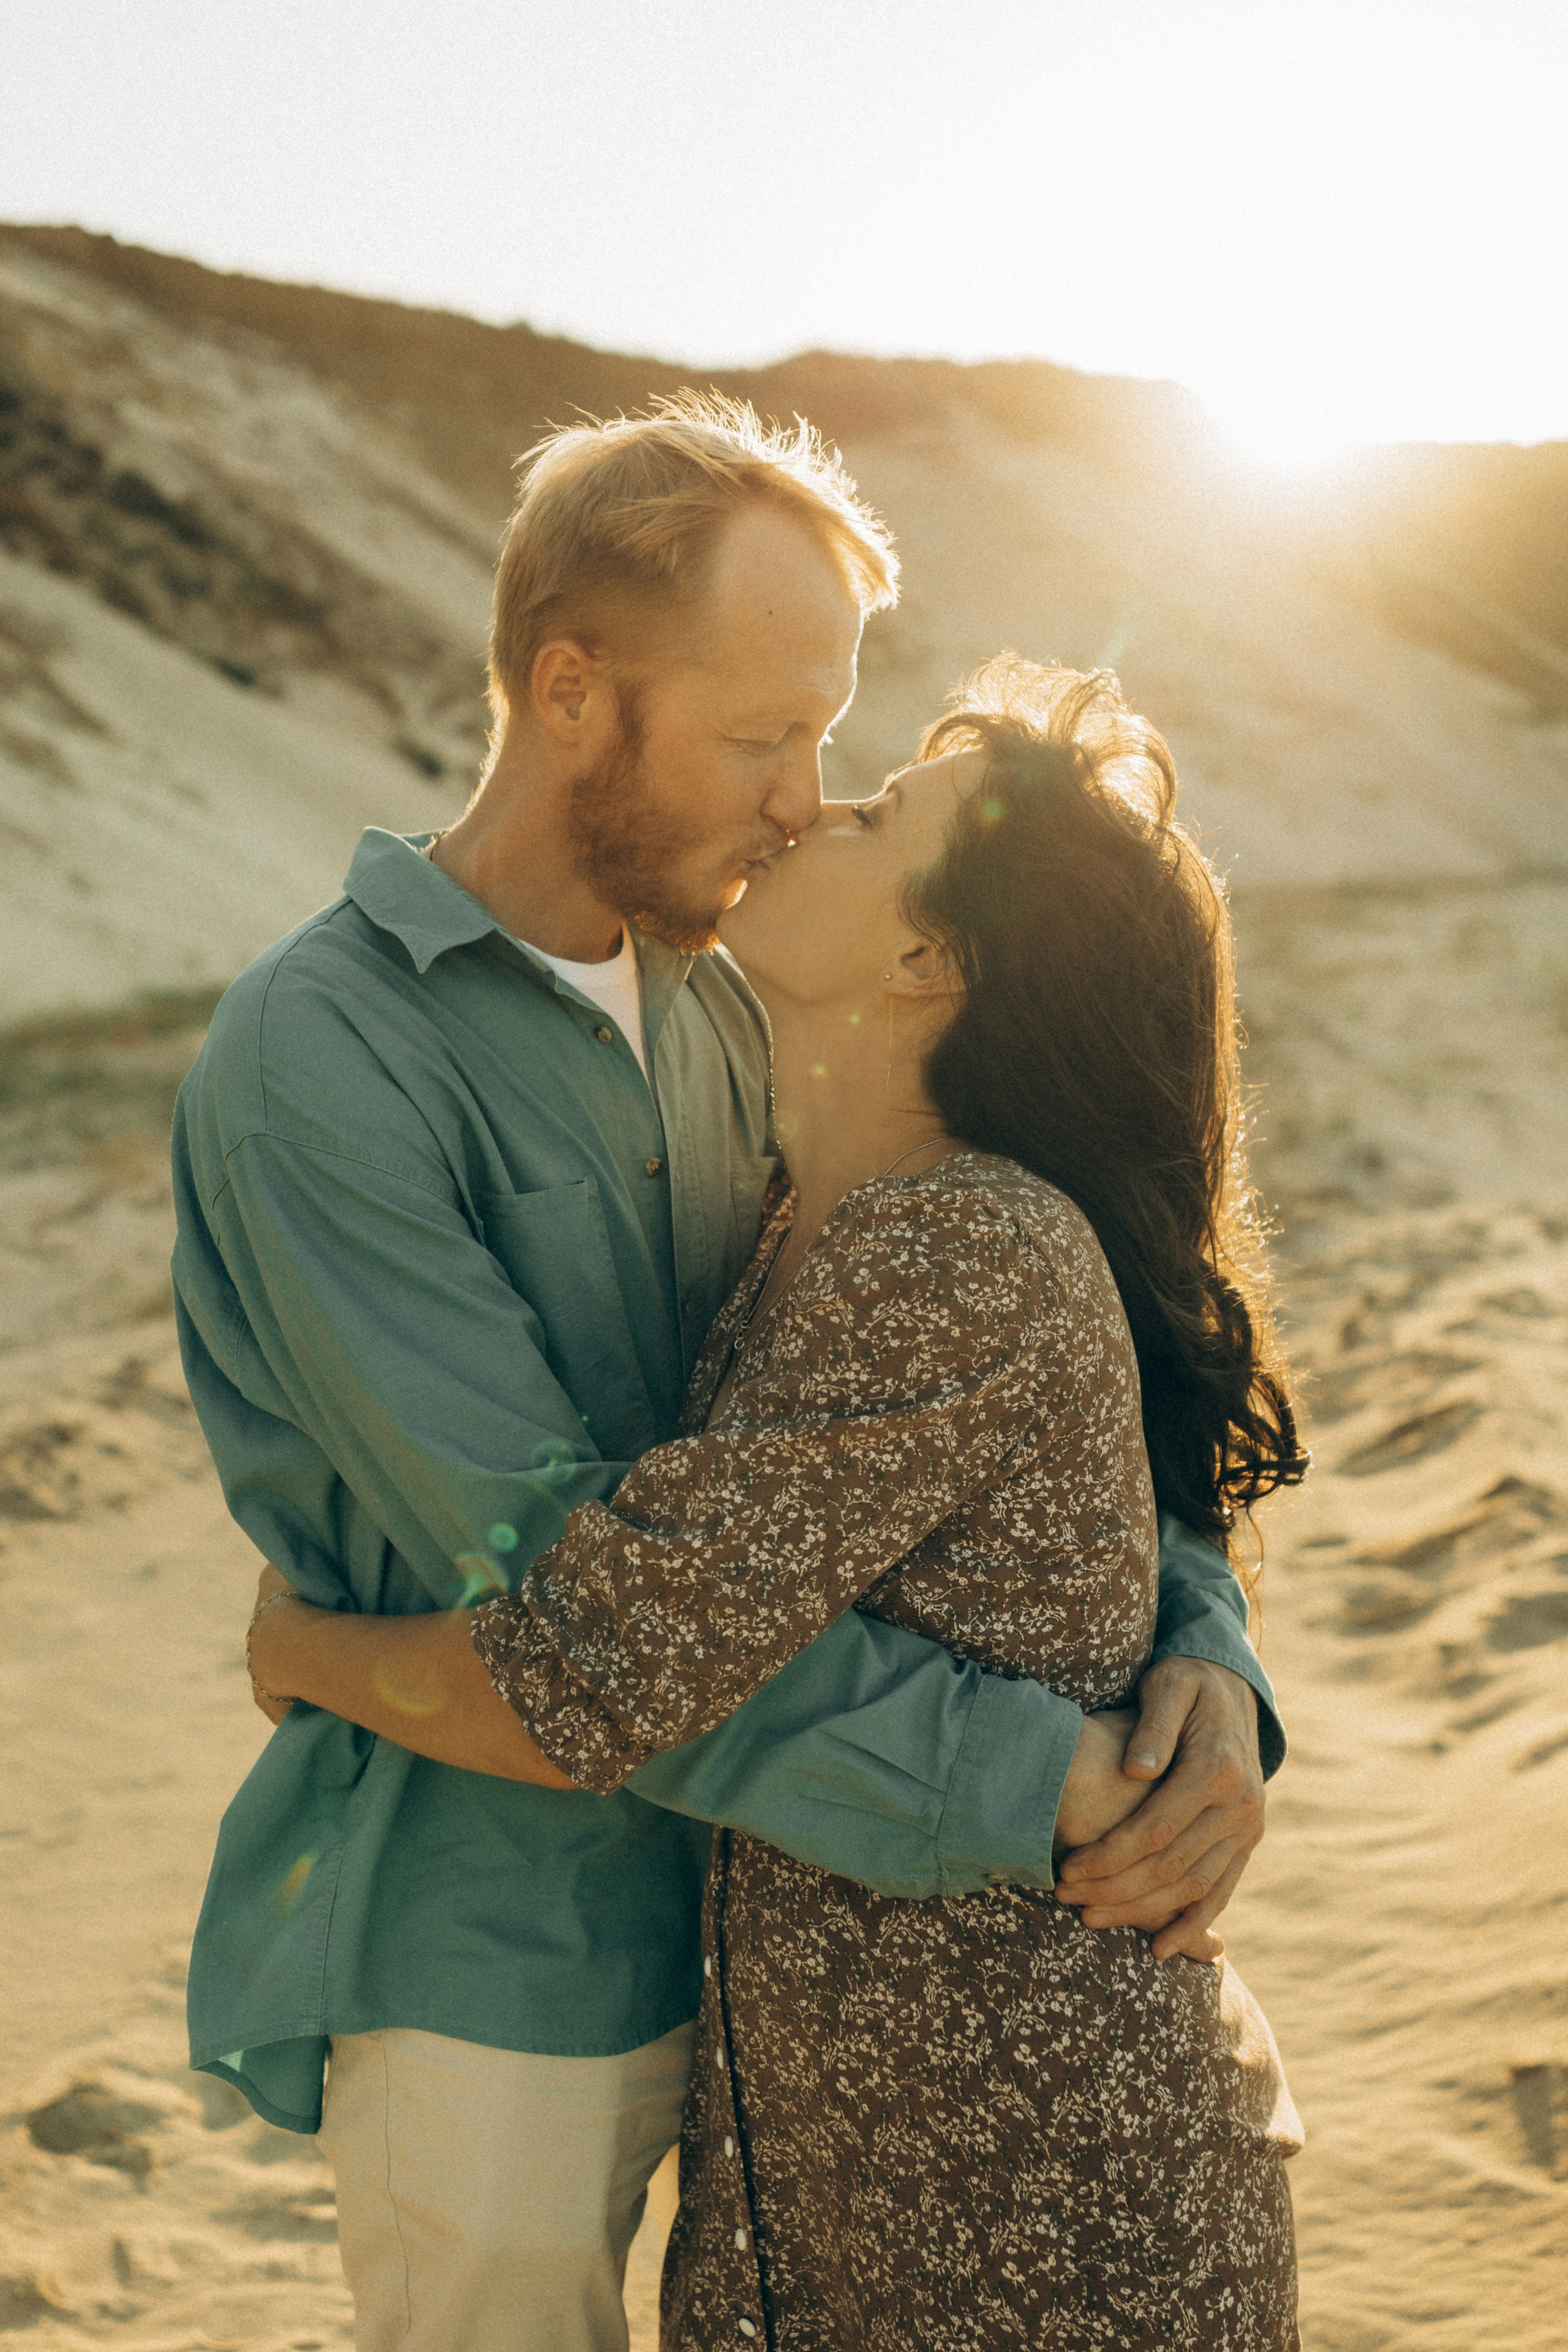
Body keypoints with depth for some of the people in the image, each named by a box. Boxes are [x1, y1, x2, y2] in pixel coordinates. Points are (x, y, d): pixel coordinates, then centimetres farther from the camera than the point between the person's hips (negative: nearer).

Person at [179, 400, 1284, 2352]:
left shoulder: (718, 1009, 4)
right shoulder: (314, 1058, -20)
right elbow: (549, 1572, -27)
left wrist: (1204, 1648, -13)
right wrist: (1028, 1777, -28)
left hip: (738, 1898, 7)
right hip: (492, 1982, -6)